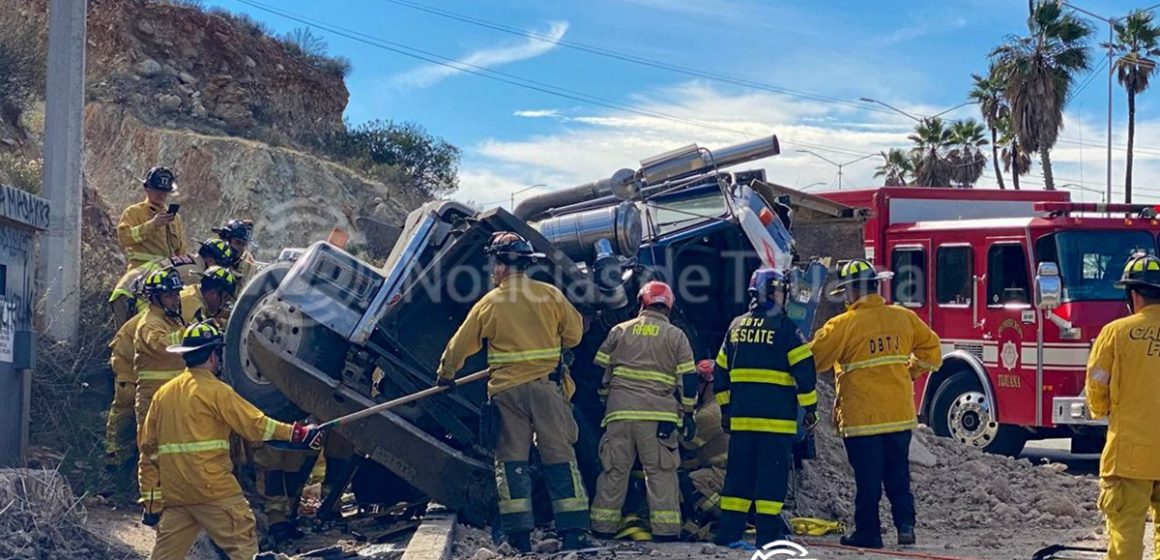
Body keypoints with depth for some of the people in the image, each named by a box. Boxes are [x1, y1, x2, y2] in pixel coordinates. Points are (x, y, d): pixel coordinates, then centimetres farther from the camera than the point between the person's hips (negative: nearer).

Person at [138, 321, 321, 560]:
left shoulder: (163, 394, 12)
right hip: (212, 490, -7)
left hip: (174, 492, 7)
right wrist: (298, 433, -1)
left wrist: (151, 499, 16)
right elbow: (255, 425, -9)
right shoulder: (215, 390, -7)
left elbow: (149, 449, 13)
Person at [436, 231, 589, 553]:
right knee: (560, 457, 2)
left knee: (511, 460, 5)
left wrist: (446, 374, 26)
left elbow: (460, 345, 7)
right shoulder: (550, 295, 0)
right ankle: (574, 532, -3)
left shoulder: (489, 303, -1)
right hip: (547, 386, 1)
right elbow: (574, 333, 6)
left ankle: (519, 535, 1)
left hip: (506, 390, 0)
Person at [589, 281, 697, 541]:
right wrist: (688, 412, 10)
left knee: (614, 469, 8)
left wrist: (603, 398, 25)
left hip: (619, 412, 2)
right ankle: (665, 526, -3)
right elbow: (688, 378, 4)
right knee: (661, 470, 1)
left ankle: (603, 524, 10)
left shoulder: (619, 331, 12)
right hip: (659, 414, -2)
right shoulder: (675, 336, 6)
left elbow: (600, 371, 14)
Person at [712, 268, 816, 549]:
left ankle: (728, 532, 10)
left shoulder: (736, 326, 13)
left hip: (741, 417, 6)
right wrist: (810, 405, -3)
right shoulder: (783, 326, -7)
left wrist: (726, 408, 24)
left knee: (739, 473, 10)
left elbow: (721, 370, 17)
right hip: (776, 418, -6)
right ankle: (768, 533, -3)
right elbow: (804, 367, -11)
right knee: (772, 474, -2)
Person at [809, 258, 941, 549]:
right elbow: (930, 349, 13)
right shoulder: (904, 318, 3)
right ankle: (905, 524, 9)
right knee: (898, 477, 16)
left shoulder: (843, 325, -13)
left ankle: (868, 533, 11)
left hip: (862, 419, -4)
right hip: (900, 415, 5)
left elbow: (814, 359, -9)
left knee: (868, 480, 4)